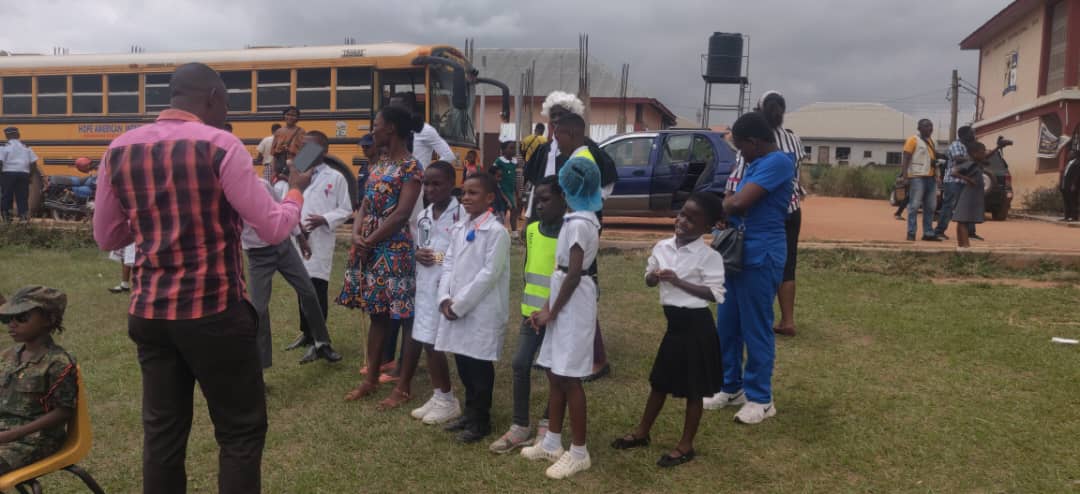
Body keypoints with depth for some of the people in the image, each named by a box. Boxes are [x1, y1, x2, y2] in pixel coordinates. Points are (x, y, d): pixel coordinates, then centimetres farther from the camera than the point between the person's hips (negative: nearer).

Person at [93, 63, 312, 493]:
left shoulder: (119, 150, 5)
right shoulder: (220, 147, -11)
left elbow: (106, 237, 12)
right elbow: (273, 228, -11)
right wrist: (296, 191, 8)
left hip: (148, 314, 6)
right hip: (215, 314, -5)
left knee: (162, 432, 14)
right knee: (241, 430, 8)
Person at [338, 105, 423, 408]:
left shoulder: (410, 166, -11)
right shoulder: (380, 163, 14)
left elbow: (401, 214, -17)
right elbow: (365, 204, 12)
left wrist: (369, 242, -12)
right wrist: (356, 235, -6)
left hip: (394, 251, -8)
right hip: (368, 248, 8)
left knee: (405, 318, 0)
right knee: (377, 315, 15)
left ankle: (403, 388, 9)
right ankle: (371, 380, 25)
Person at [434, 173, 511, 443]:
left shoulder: (496, 231, -12)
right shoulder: (458, 229, 11)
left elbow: (489, 274, -17)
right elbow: (448, 265, 11)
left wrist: (460, 304, -16)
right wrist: (445, 298, -5)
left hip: (482, 312, -7)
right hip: (455, 310, 7)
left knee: (479, 367, 3)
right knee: (462, 363, 16)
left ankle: (481, 421, 18)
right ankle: (470, 412, 32)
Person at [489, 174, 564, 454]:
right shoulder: (531, 230, 6)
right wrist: (527, 305, 13)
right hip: (531, 312, 5)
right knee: (520, 364, 3)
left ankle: (546, 425, 26)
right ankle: (519, 427, 14)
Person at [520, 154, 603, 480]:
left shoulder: (579, 223, -18)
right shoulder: (578, 218, 12)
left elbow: (573, 274, -20)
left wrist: (551, 312, -11)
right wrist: (547, 307, 11)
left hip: (573, 304, -10)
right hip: (564, 301, 10)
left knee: (569, 377, -2)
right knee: (554, 373, 15)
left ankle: (579, 453, 10)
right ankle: (552, 443, 27)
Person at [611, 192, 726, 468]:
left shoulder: (709, 256, -15)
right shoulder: (663, 247, 3)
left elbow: (715, 294, -19)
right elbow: (648, 279, 14)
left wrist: (679, 281, -23)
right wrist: (654, 276, -10)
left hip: (697, 324, -6)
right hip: (674, 322, 6)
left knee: (693, 389, 7)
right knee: (660, 381, 19)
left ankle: (686, 446, 20)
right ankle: (642, 433, 33)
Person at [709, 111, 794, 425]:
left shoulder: (777, 162, -15)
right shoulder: (757, 164, 16)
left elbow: (739, 202, -22)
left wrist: (716, 208, -1)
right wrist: (724, 211, -4)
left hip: (761, 258, -10)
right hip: (738, 254, 10)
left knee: (755, 330, 1)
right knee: (726, 326, 15)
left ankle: (760, 399, 14)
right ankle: (731, 388, 29)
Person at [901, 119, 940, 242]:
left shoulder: (930, 141, 19)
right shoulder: (913, 140, -4)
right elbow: (905, 159, -10)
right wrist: (905, 176, -19)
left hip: (931, 177, 8)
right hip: (917, 177, -8)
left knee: (930, 206, 8)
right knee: (914, 205, -7)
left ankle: (928, 233, 13)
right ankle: (911, 233, -4)